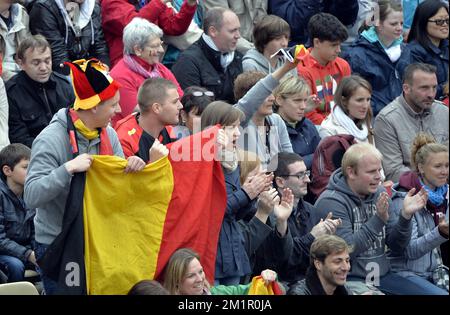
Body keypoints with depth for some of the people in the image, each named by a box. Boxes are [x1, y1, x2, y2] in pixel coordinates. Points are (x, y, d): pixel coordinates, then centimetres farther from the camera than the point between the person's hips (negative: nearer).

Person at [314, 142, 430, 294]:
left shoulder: (379, 193, 11)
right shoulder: (331, 202, -11)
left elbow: (397, 246, 9)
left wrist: (405, 215, -8)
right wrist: (378, 219, -25)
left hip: (382, 275, 7)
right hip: (350, 280, -7)